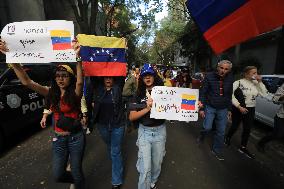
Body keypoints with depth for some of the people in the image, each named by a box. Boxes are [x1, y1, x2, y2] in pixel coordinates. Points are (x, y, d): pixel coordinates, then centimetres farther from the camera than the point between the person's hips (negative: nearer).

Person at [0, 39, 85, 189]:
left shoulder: (75, 94, -13)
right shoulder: (51, 93, -2)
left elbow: (80, 81, -34)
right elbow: (26, 82, -10)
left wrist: (77, 57, -47)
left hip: (76, 137, -4)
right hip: (58, 138, 4)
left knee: (76, 171, 12)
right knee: (58, 175, 11)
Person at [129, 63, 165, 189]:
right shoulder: (139, 94, -3)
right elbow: (131, 117, -9)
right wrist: (147, 109, -24)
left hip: (160, 130, 1)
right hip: (144, 132, -1)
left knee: (157, 163, 19)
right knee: (145, 167, -1)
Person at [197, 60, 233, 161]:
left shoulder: (230, 78, -1)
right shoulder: (209, 76, -12)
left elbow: (229, 95, 9)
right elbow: (203, 93, -10)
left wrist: (229, 109, 10)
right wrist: (201, 108, -12)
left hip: (223, 109, 4)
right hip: (210, 107, -3)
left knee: (221, 131, 10)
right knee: (207, 127, -5)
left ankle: (217, 150, 29)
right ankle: (202, 135, 31)